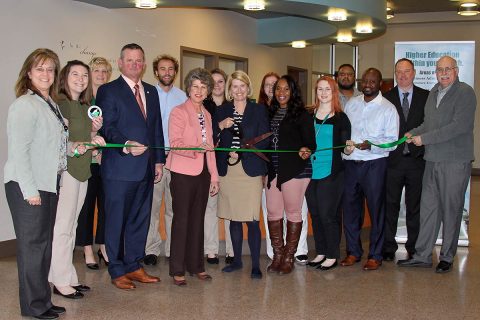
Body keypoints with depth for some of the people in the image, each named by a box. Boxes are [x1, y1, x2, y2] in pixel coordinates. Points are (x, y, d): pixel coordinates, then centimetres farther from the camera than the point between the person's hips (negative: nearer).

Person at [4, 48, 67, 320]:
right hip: (28, 187, -9)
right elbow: (18, 150, -18)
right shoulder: (25, 104, -13)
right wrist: (29, 190, -19)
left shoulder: (51, 103, 13)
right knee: (32, 244, -1)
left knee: (44, 243, 13)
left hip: (48, 184, 9)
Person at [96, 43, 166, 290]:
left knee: (140, 220, 13)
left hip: (146, 168, 6)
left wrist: (159, 160, 12)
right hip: (119, 168, -6)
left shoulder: (151, 92, 16)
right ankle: (117, 271, 13)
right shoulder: (108, 91, -3)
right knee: (116, 221, 2)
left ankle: (134, 266, 24)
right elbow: (107, 127, -12)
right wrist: (125, 145, -27)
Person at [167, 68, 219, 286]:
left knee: (198, 219, 10)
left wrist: (214, 177, 15)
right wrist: (196, 149, -29)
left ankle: (196, 265, 20)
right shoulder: (178, 112, -4)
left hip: (202, 174, 6)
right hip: (183, 173, -6)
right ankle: (177, 270, 4)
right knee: (181, 219, -2)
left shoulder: (207, 115, 16)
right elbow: (174, 143, -13)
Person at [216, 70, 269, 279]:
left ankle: (255, 265, 0)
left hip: (250, 170, -3)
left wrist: (240, 154, -11)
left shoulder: (259, 111, 4)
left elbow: (263, 141, -2)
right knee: (234, 218, 8)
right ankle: (237, 260, 21)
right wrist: (220, 126, -10)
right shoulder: (221, 111, 11)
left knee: (251, 219, -7)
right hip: (227, 170, 3)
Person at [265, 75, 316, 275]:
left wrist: (306, 150, -29)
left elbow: (310, 142, -7)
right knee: (273, 213, 7)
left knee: (293, 213, 3)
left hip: (294, 170, -5)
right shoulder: (270, 113, 12)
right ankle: (277, 256, 18)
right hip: (272, 170, 5)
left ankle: (289, 258, 13)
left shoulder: (301, 114, -4)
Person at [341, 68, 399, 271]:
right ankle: (353, 252, 23)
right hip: (350, 163, 4)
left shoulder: (388, 109, -2)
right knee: (350, 208, 9)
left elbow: (392, 141, -7)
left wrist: (371, 145, -21)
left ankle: (375, 255, 15)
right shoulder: (351, 103, 11)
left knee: (376, 209, 3)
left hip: (374, 164, -4)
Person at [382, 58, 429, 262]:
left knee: (415, 207, 9)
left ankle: (414, 247, 20)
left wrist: (424, 147, -7)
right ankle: (388, 247, 15)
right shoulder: (386, 98, 4)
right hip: (393, 160, 0)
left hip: (417, 160, 0)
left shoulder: (426, 97, 5)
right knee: (390, 205, 5)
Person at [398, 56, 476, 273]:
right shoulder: (434, 92, 14)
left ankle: (447, 258, 16)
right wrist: (413, 133, 2)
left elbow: (460, 126, -19)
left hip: (455, 162, -6)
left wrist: (424, 138, -16)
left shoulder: (465, 93, -9)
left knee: (451, 210, 4)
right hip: (433, 160, 6)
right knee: (428, 208, 8)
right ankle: (422, 255, 16)